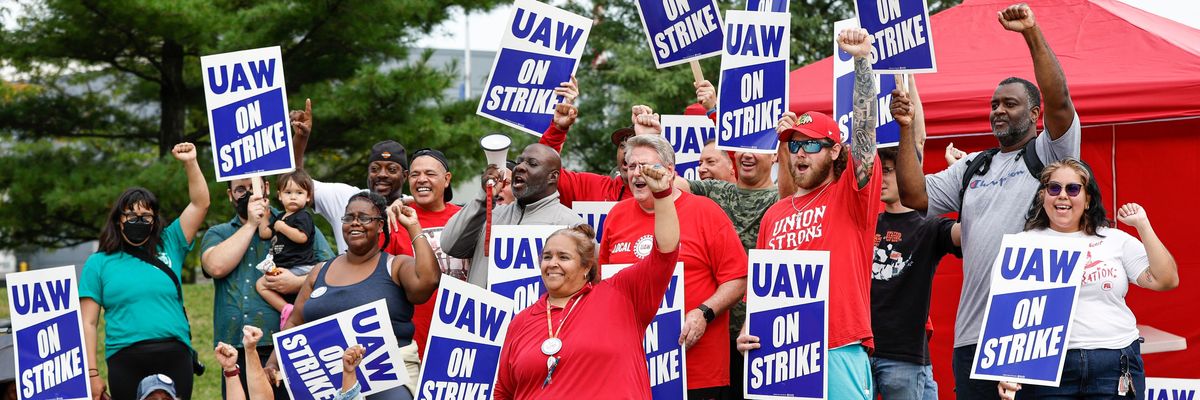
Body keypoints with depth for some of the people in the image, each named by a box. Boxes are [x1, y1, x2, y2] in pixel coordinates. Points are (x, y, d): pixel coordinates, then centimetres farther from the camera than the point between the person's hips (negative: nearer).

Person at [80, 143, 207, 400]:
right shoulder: (99, 263, 8)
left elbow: (200, 204, 9)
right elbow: (88, 322, 4)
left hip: (175, 356, 1)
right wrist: (92, 373, -3)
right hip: (125, 360, -1)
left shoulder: (168, 246, 12)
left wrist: (190, 163, -2)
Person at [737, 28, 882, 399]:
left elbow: (864, 131, -9)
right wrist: (748, 331, 4)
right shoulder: (774, 214, 15)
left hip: (839, 354, -4)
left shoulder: (849, 198, 3)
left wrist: (862, 60, -15)